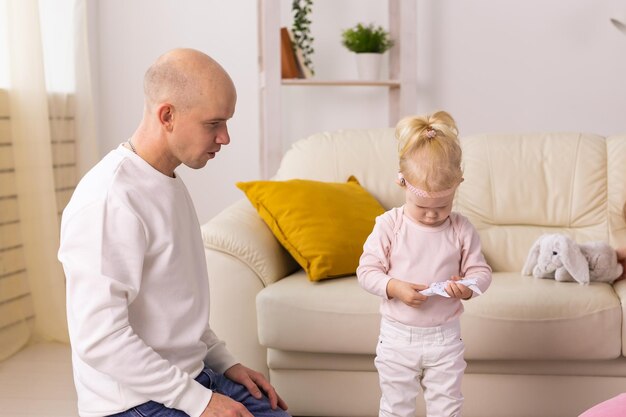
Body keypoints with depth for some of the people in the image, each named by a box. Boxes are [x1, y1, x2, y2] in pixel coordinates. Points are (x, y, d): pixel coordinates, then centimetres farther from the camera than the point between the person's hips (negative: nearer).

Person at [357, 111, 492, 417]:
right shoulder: (389, 225, -10)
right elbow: (366, 271, -8)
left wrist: (467, 287, -22)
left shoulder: (461, 230, -6)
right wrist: (395, 287, -26)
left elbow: (481, 271, 1)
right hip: (398, 336, -1)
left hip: (445, 337, 1)